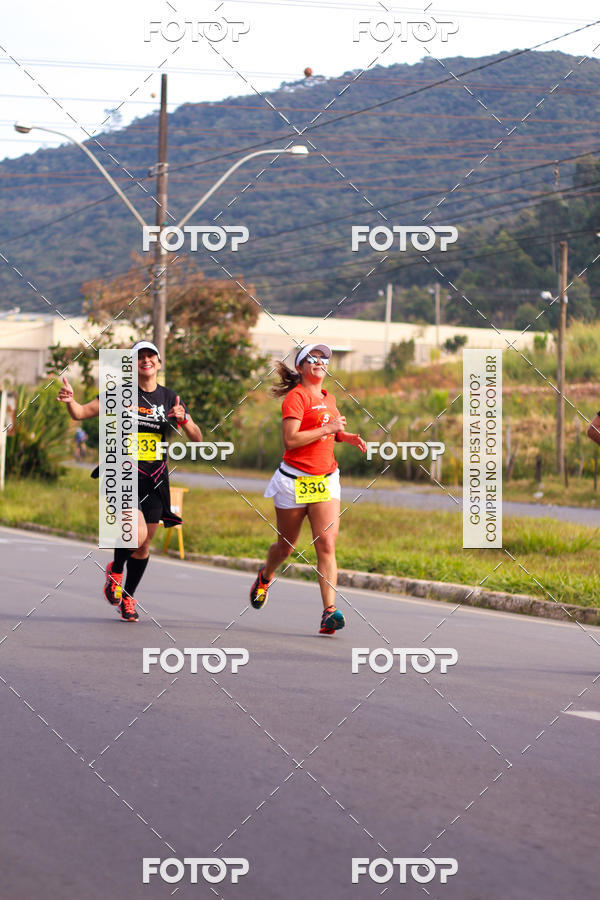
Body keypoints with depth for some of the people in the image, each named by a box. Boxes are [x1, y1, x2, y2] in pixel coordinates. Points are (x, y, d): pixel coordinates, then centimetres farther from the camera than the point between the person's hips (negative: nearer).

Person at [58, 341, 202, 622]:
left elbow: (197, 438, 6)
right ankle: (115, 570, 9)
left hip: (155, 478, 4)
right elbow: (81, 413, -7)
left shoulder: (170, 398, 7)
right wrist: (69, 401, -29)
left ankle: (127, 598, 28)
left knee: (144, 545, 8)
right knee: (138, 533, -23)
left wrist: (183, 419, -14)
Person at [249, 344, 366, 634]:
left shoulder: (329, 399, 14)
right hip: (295, 479, -5)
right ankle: (265, 577, 45)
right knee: (286, 545, 11)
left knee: (326, 545, -11)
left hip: (325, 479, 5)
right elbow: (290, 440, -20)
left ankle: (329, 611, -17)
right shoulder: (296, 396, -9)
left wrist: (348, 437, 12)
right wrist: (327, 428, -18)